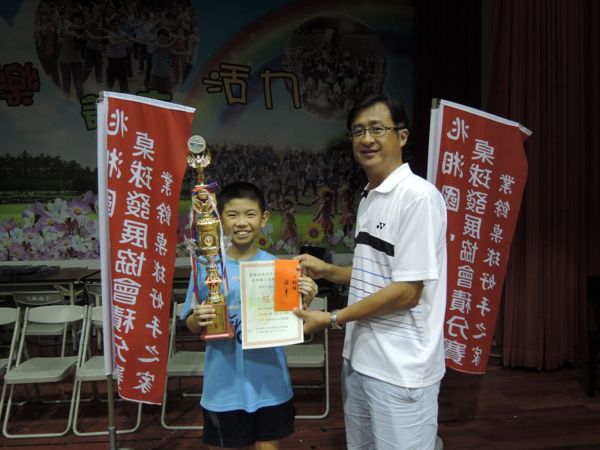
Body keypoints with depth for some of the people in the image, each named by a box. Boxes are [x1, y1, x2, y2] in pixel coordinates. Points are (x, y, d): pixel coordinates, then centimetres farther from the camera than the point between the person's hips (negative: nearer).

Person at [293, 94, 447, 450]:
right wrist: (327, 271, 5)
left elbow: (407, 291, -20)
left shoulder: (418, 196, -17)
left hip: (400, 368, -8)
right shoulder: (369, 198, 10)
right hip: (360, 357, 8)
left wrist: (332, 319, -14)